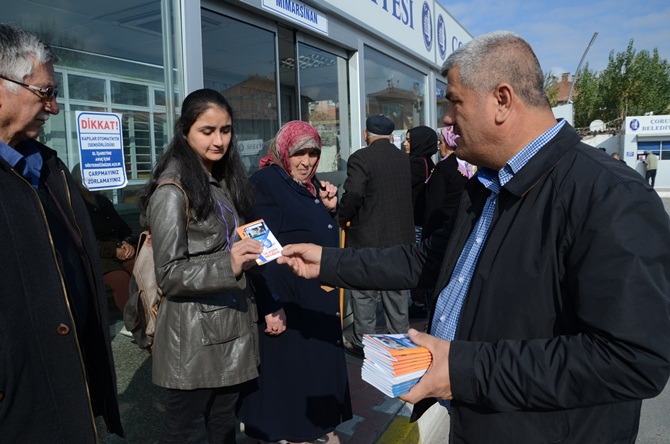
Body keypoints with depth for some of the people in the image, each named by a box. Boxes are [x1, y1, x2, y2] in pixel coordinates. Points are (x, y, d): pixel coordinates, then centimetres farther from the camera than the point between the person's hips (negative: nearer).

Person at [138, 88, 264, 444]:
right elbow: (169, 275, -18)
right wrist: (227, 266, -31)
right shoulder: (172, 191, -13)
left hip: (232, 323, 7)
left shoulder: (225, 183, 10)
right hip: (194, 333, -6)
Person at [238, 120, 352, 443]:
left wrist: (330, 208, -3)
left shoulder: (311, 183, 10)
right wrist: (272, 304, -23)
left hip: (321, 296, 8)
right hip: (289, 297, -8)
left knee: (321, 360, 19)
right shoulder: (266, 182, -14)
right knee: (290, 366, 7)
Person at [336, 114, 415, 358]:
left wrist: (343, 218, -8)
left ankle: (363, 342, 16)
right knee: (397, 291, 16)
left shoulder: (360, 158, -13)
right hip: (401, 235, 6)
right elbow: (413, 194, 9)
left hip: (367, 237, -6)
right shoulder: (405, 159, 6)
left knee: (364, 293, 6)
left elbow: (353, 194, -23)